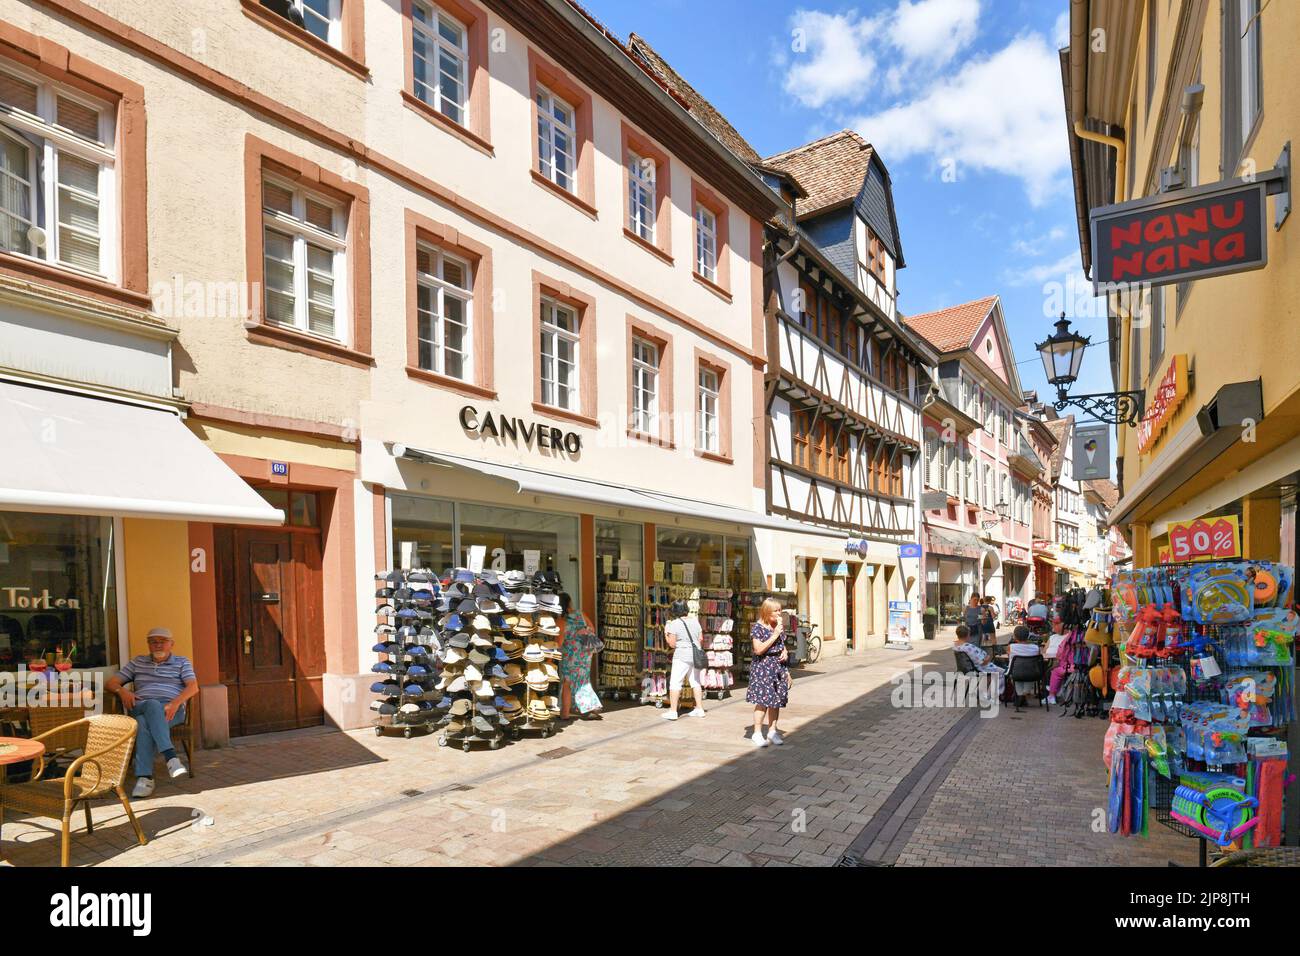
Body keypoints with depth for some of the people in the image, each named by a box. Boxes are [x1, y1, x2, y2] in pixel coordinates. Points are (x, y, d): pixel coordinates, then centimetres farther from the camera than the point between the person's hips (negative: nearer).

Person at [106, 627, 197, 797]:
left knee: (145, 722, -37)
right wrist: (121, 690, -4)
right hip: (140, 707, 1)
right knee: (153, 705, -37)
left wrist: (175, 703, -19)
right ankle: (170, 756, -51)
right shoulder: (137, 662, 27)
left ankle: (144, 777, -43)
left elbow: (193, 687, 1)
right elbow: (110, 683, 21)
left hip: (170, 710, -1)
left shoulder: (182, 662, 17)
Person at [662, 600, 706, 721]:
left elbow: (672, 644, -11)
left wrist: (666, 634, 3)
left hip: (682, 656, -6)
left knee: (675, 683, -1)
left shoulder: (674, 624, -11)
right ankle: (699, 709, 19)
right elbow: (701, 638, 11)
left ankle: (673, 711, -4)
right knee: (695, 682, 15)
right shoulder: (694, 621, 6)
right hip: (696, 655, 6)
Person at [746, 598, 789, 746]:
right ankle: (757, 734, 0)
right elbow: (758, 649, -19)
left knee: (776, 700, 8)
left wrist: (785, 653, 2)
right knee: (763, 700, -9)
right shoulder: (758, 627, -10)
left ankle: (772, 731, 21)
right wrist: (774, 635, -18)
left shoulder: (778, 626, 11)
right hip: (762, 667, -7)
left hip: (778, 666, 7)